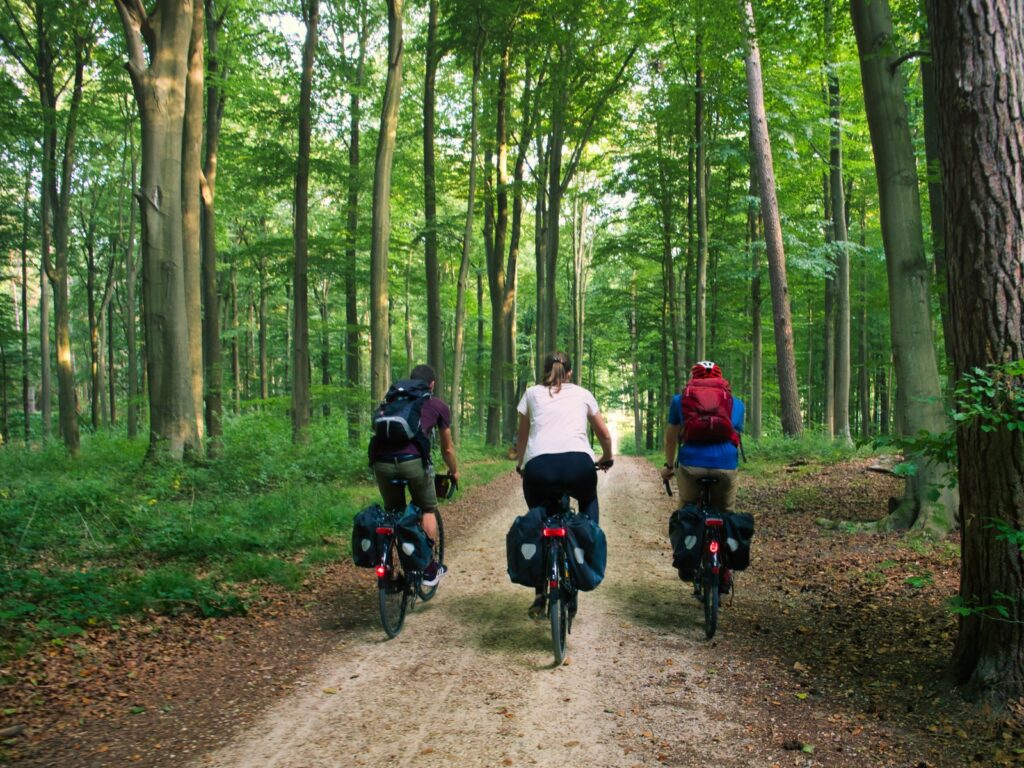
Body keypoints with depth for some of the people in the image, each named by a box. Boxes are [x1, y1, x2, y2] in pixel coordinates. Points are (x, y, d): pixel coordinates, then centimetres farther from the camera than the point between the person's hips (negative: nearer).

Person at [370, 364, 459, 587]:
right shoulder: (438, 405, 21)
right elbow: (447, 449, 29)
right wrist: (454, 472, 46)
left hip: (382, 462, 3)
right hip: (413, 461, -3)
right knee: (428, 510, 20)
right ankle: (429, 568, 22)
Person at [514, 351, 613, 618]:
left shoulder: (532, 393, 23)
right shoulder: (582, 394, 25)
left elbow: (522, 437, 30)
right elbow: (605, 436, 33)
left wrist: (519, 464, 48)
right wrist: (606, 458, 52)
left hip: (539, 465, 0)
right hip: (578, 463, 0)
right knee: (588, 499, 36)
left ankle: (540, 595, 18)